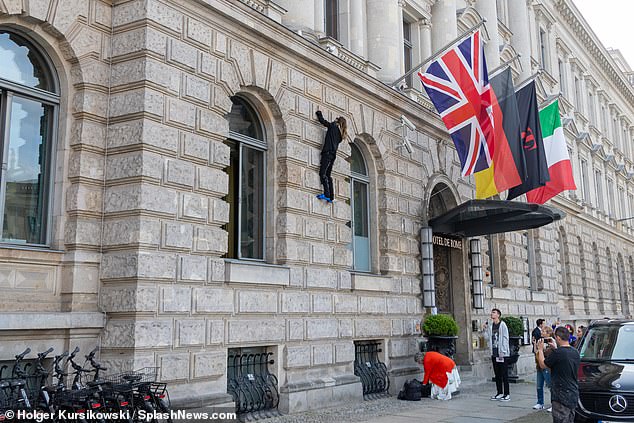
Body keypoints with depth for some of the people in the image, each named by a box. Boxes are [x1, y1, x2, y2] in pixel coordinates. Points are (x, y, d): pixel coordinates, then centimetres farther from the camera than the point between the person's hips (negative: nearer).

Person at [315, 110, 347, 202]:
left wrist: (319, 113, 23)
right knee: (328, 175, 9)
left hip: (327, 152, -8)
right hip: (333, 154, 8)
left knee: (323, 173, -15)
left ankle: (326, 194, -27)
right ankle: (331, 196, 3)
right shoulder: (341, 134, 21)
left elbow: (322, 120, 5)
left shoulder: (333, 126, 3)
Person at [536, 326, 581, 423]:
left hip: (562, 396, -8)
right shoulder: (575, 352, 5)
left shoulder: (557, 353, -19)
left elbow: (543, 365, -5)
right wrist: (556, 348, 24)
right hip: (574, 394, 8)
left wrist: (540, 349, 7)